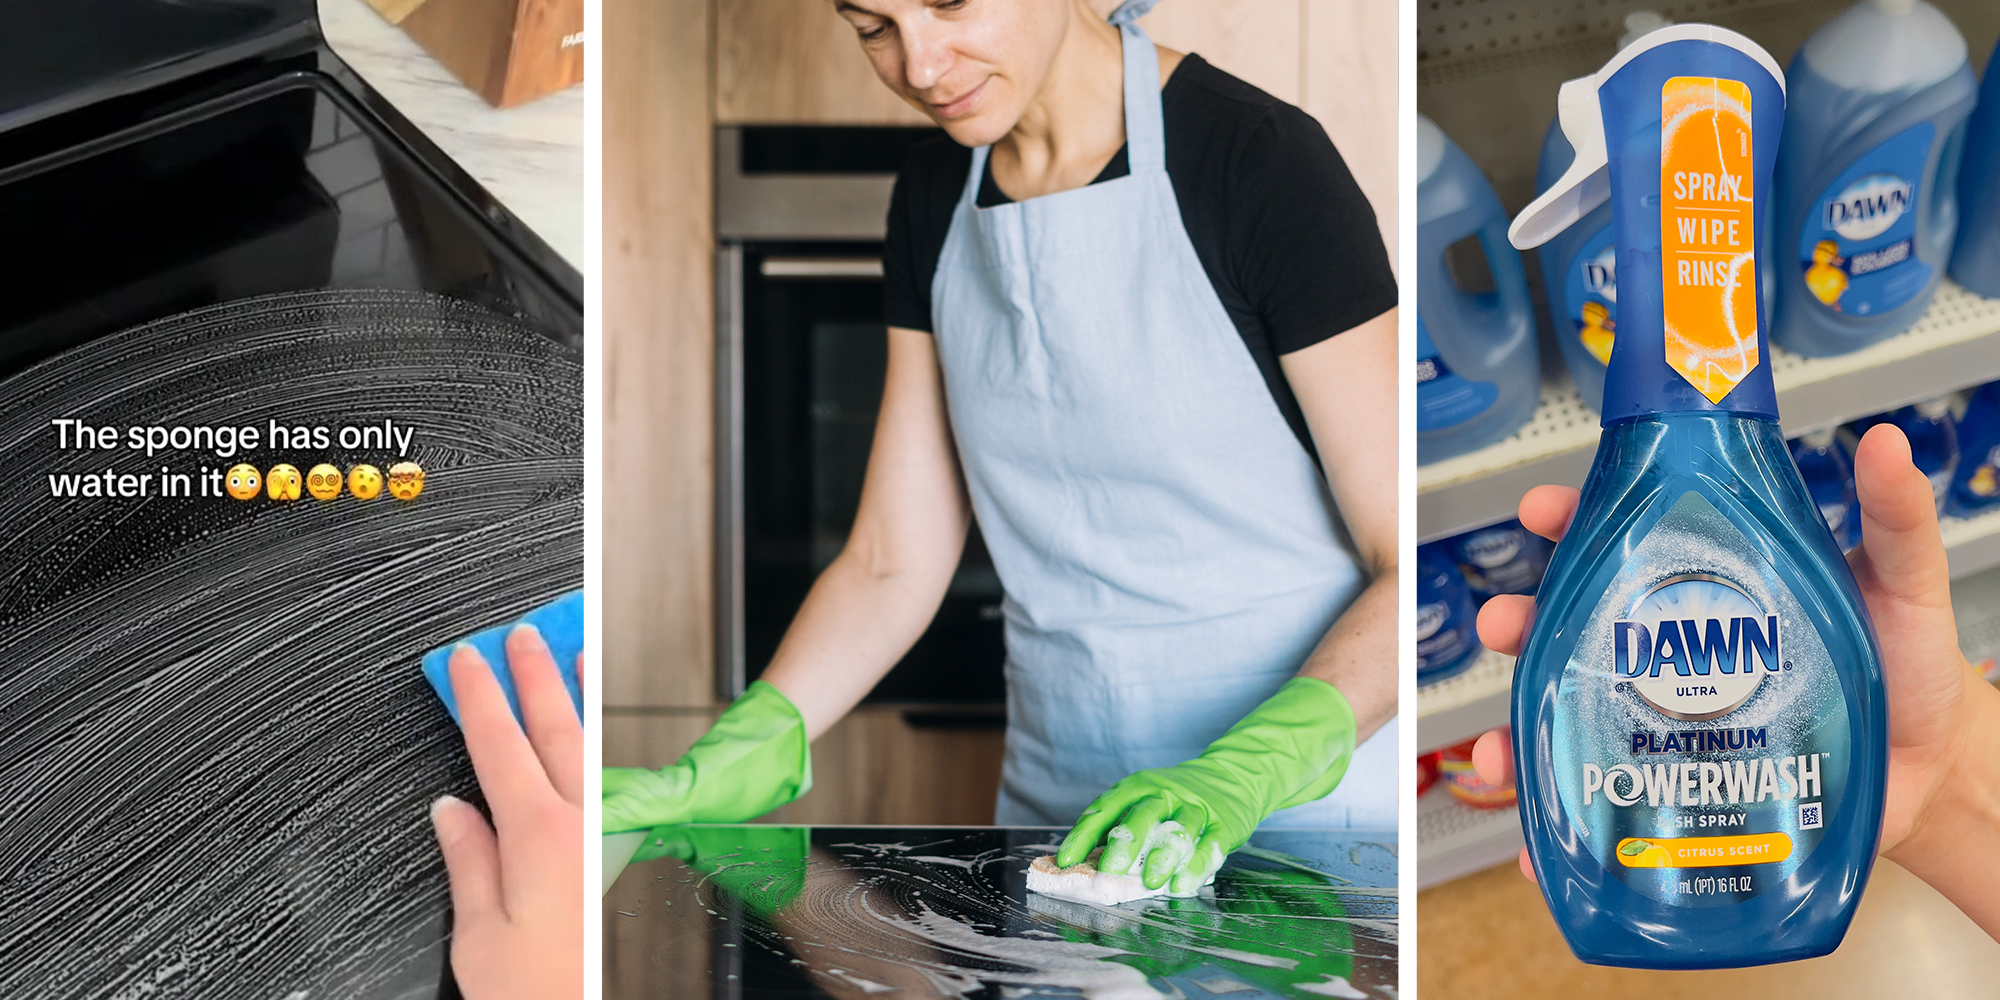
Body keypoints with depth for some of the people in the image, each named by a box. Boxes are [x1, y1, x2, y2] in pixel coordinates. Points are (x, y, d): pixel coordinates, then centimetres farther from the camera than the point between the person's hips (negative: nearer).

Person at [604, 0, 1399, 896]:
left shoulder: (1257, 158, -15)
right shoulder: (934, 197, 4)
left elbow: (1414, 564, -15)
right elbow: (894, 564, 6)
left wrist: (1240, 777, -30)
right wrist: (730, 762, -9)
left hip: (1299, 823, -5)